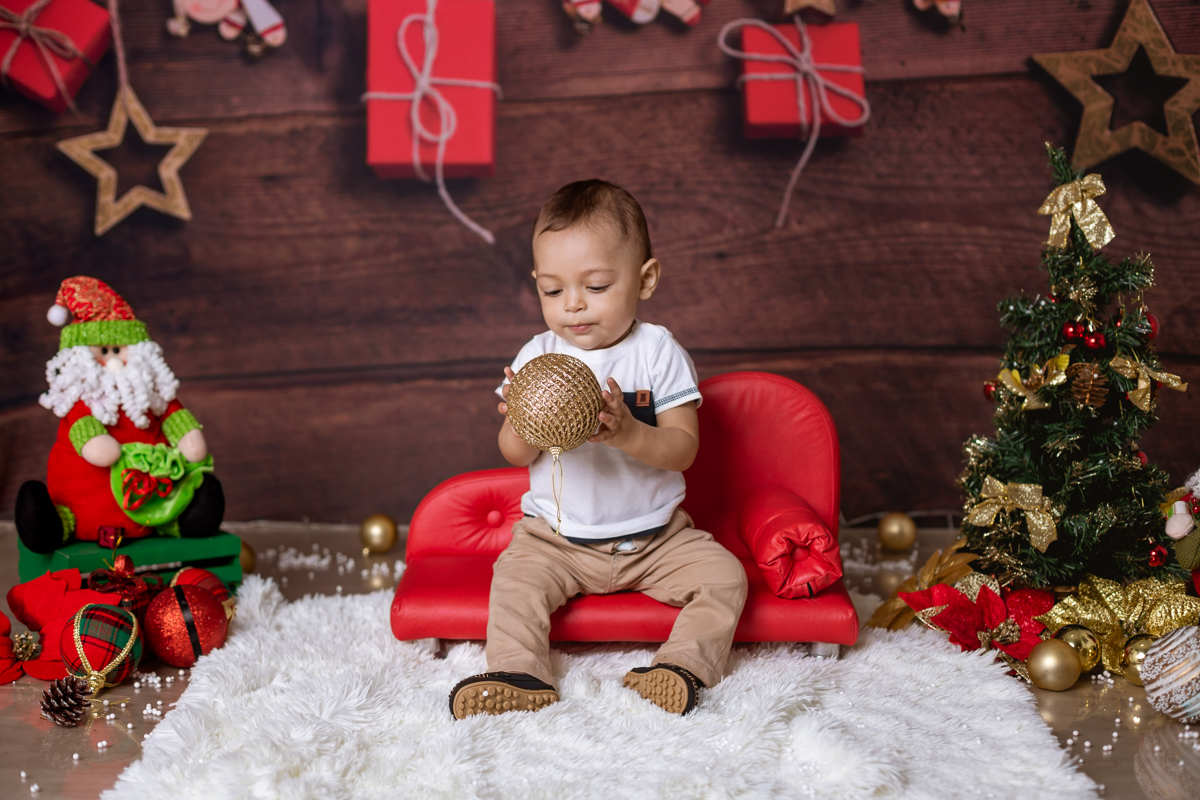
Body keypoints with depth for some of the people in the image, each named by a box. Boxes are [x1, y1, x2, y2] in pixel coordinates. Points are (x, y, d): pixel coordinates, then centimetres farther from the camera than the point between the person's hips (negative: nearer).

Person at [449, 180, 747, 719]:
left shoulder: (658, 351, -6)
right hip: (557, 538, 1)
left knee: (723, 575, -17)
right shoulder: (538, 356, 0)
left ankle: (682, 668, -19)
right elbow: (515, 456, -3)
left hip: (655, 538, 0)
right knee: (516, 576, -24)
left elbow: (683, 449, -12)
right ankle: (519, 677, -24)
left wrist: (628, 432, -32)